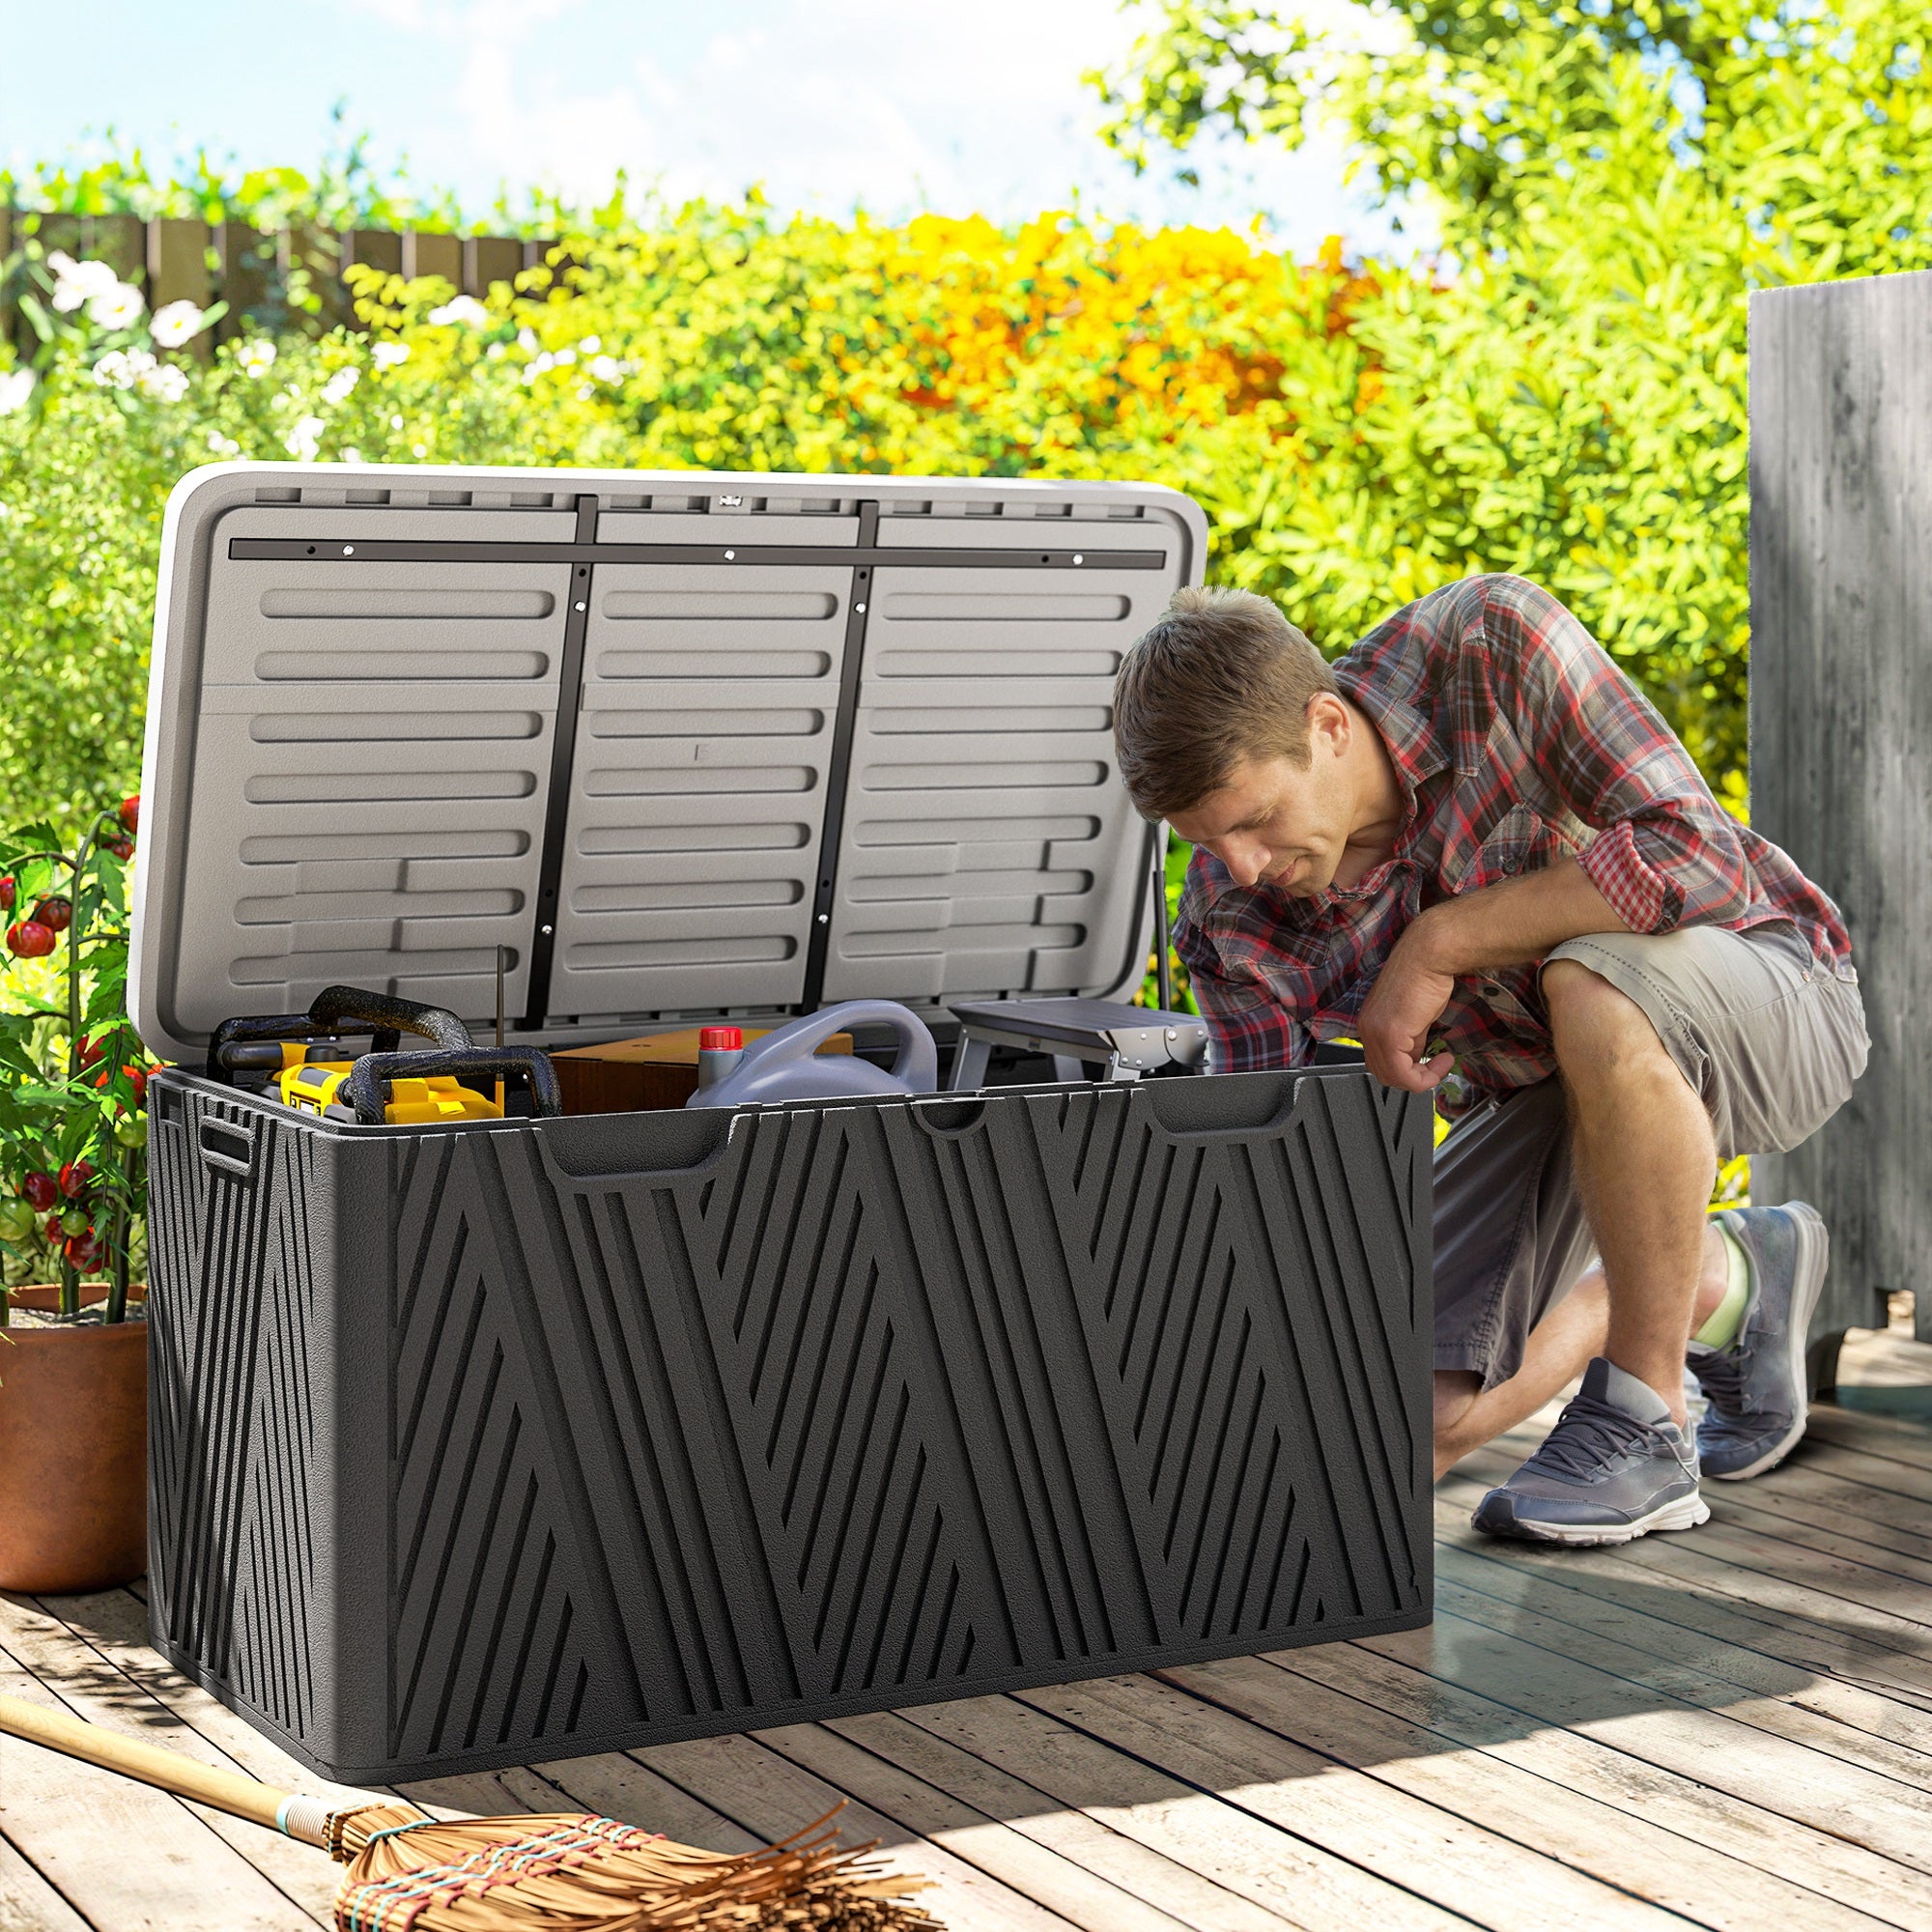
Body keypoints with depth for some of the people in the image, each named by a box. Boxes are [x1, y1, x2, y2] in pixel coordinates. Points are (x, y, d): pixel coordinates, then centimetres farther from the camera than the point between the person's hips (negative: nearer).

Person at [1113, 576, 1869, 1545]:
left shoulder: (1489, 643, -29)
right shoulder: (1233, 924, -17)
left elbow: (1696, 856, -34)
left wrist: (1440, 940, -31)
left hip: (1769, 1001, -5)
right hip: (1532, 1089, 5)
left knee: (1593, 993, -41)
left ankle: (1641, 1425, -21)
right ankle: (1727, 1278, 18)